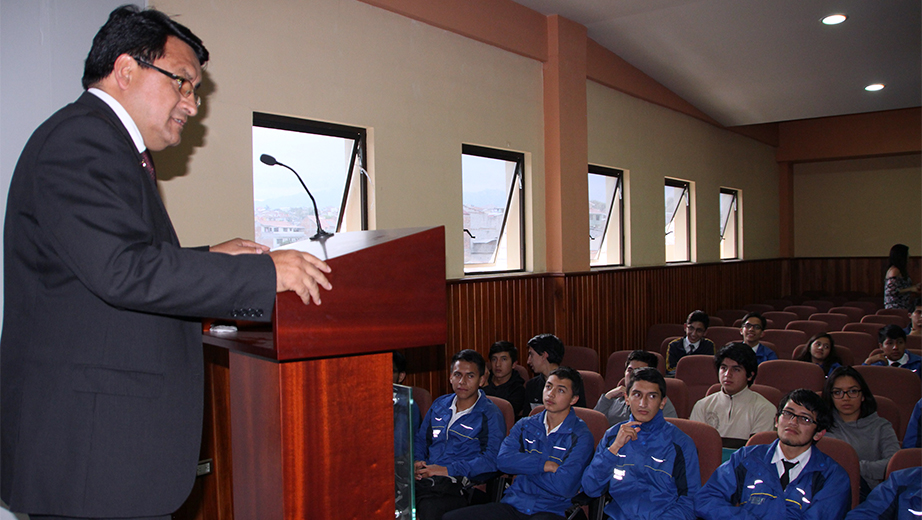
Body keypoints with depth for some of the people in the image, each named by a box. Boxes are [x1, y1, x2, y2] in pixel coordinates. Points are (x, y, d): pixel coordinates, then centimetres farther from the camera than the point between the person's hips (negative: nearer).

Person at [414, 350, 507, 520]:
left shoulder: (490, 415, 2)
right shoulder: (439, 405, 21)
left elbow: (492, 458, -11)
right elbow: (420, 438, 29)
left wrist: (448, 470, -16)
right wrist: (417, 462, 7)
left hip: (457, 484, -5)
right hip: (425, 478, 5)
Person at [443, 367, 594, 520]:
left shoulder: (581, 436, -1)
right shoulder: (525, 425, 15)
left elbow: (563, 487, -13)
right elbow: (503, 460, -3)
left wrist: (525, 467, 0)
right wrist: (544, 465, -9)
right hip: (513, 505, 6)